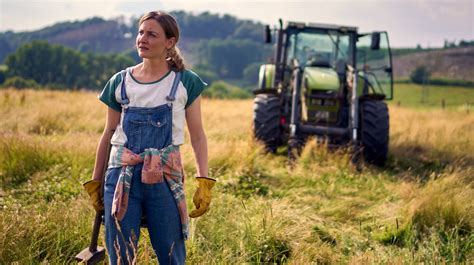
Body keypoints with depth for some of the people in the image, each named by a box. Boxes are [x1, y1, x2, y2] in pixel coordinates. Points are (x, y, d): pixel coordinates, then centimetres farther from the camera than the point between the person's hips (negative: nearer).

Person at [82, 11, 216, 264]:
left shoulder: (185, 82, 2)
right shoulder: (120, 82, 7)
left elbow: (197, 136, 3)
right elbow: (108, 135, 13)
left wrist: (204, 182, -7)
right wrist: (94, 182, 14)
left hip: (165, 177, -2)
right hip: (122, 176, 2)